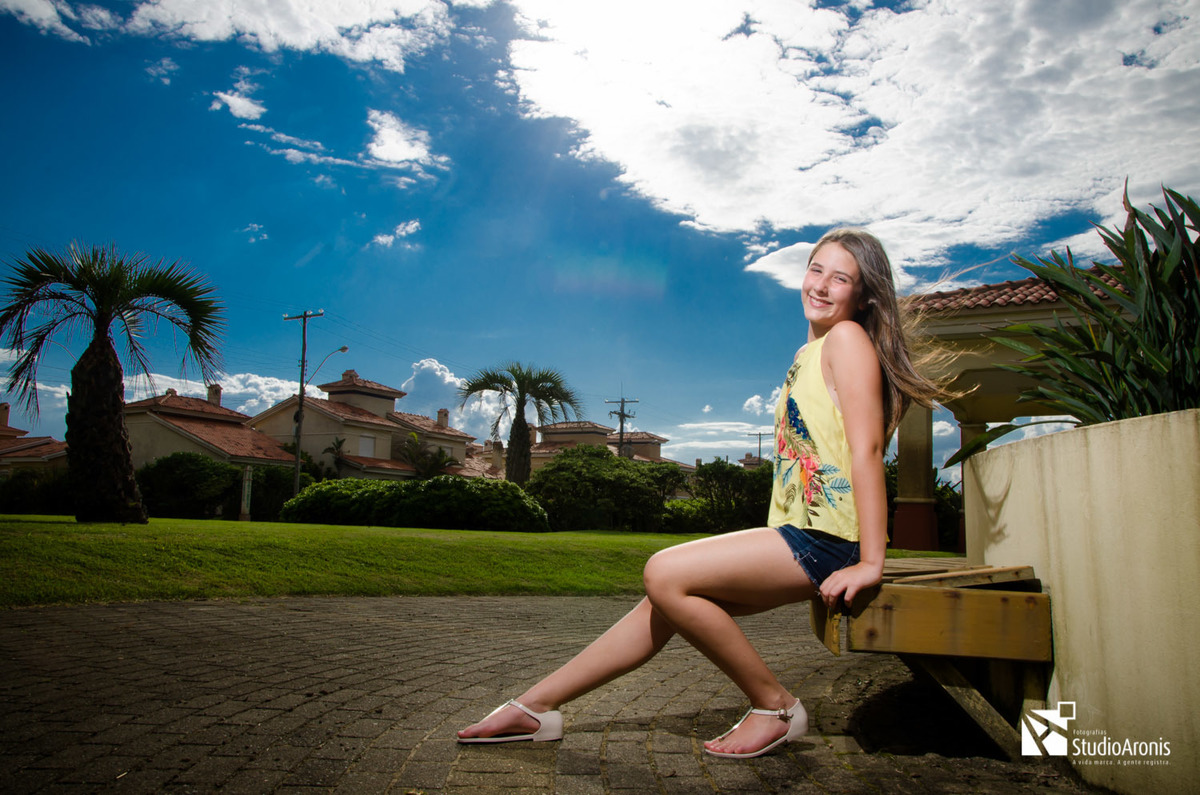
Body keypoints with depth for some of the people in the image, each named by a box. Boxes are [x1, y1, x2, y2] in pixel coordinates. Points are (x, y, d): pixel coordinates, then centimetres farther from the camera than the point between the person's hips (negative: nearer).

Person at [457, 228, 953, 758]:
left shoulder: (847, 338, -8)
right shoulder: (808, 353, 19)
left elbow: (866, 448, -16)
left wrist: (871, 562, -20)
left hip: (826, 540, -9)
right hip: (795, 533, 9)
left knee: (665, 574, -18)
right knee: (667, 597, 6)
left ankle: (775, 706, -3)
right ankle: (535, 706, 14)